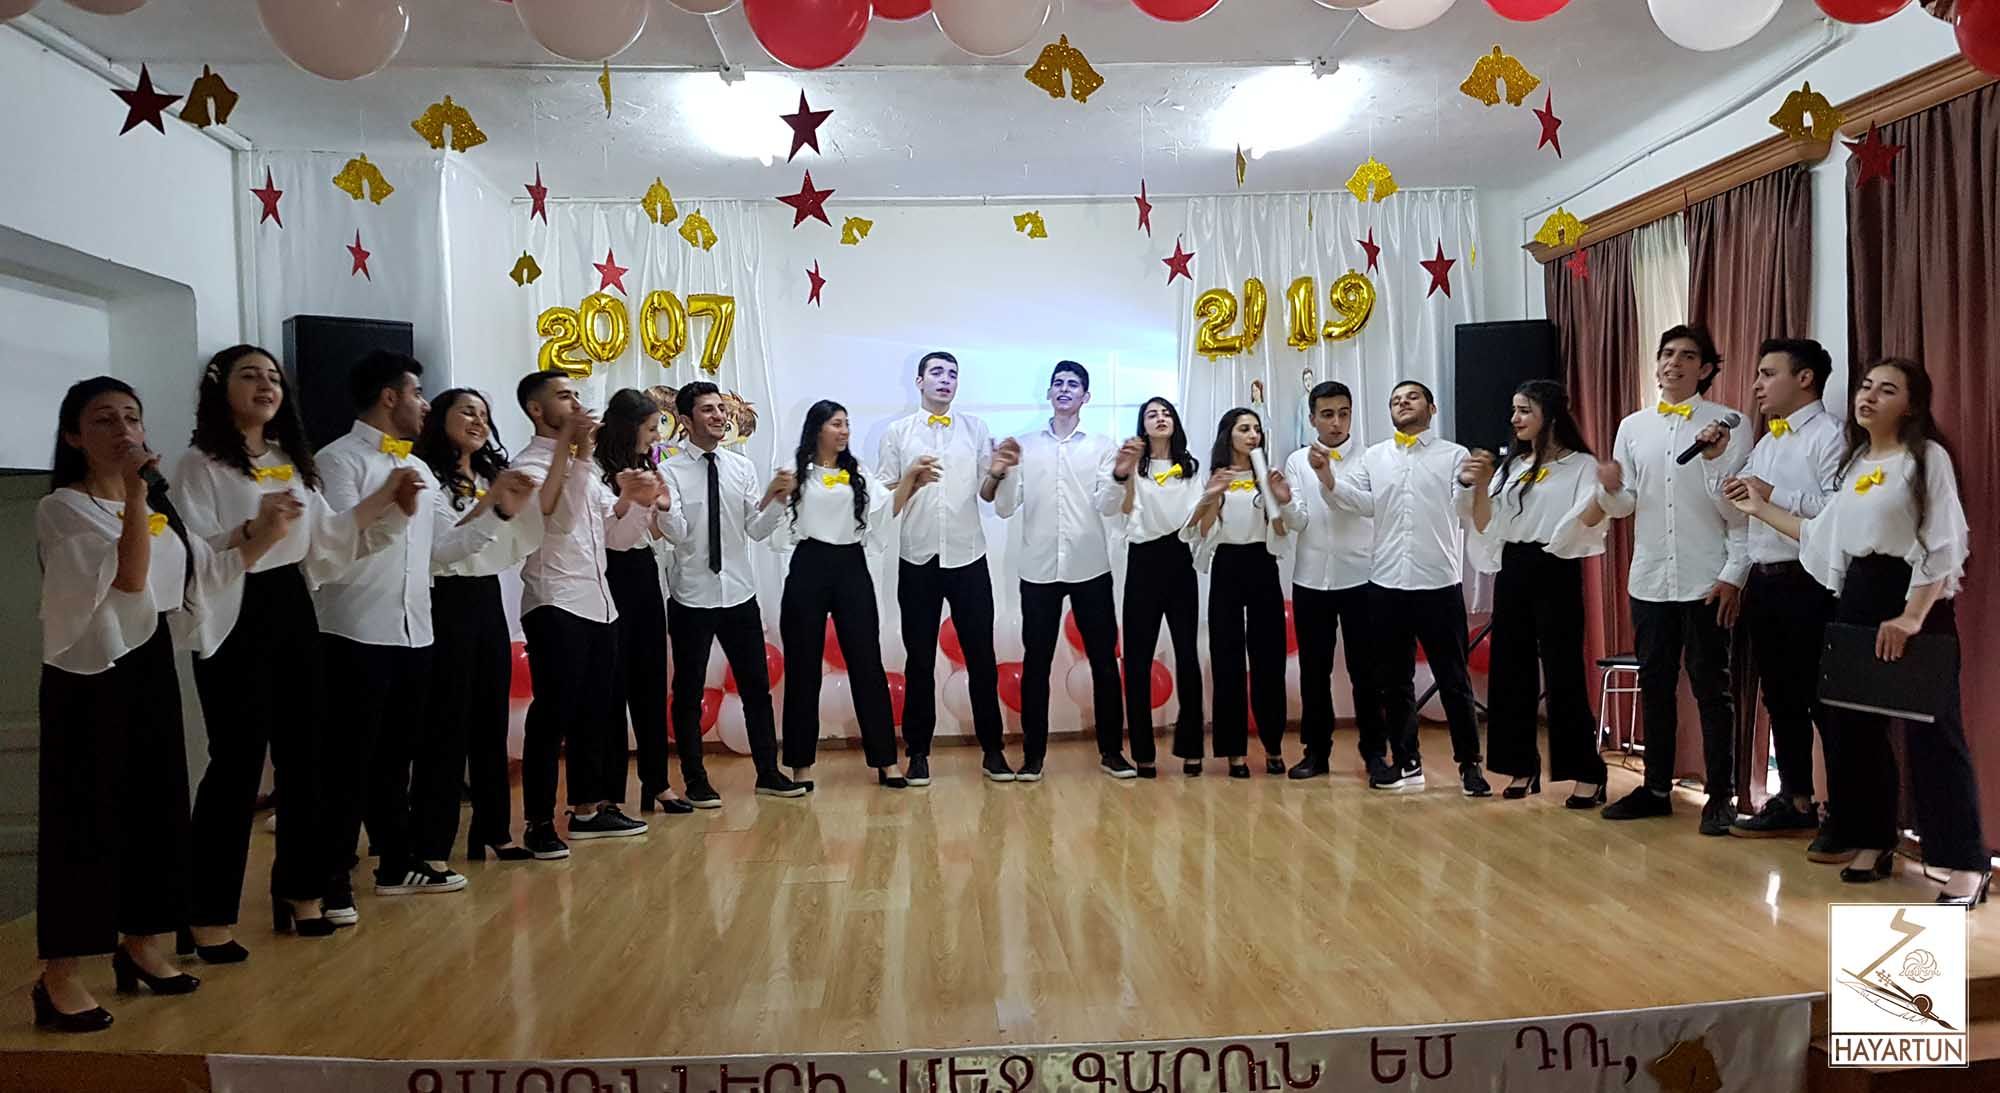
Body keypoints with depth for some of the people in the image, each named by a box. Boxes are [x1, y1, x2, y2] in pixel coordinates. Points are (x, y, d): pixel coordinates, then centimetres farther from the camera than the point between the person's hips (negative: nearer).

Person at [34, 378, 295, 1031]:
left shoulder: (160, 504, 12)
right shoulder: (62, 508, -11)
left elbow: (205, 575, 16)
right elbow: (128, 578, -23)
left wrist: (265, 537, 5)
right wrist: (134, 495, -29)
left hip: (150, 667, 7)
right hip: (87, 675, -7)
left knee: (157, 804, 12)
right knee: (86, 816, -3)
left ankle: (140, 944, 28)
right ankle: (58, 976, 8)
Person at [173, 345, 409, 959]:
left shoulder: (292, 461, 14)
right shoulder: (200, 465, -7)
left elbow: (328, 539, 14)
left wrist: (384, 499, 4)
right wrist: (255, 527, -32)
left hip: (293, 612, 7)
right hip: (235, 622, -7)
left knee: (305, 755, 9)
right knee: (238, 764, -5)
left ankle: (300, 891, 22)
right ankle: (208, 918, 6)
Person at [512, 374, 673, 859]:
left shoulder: (585, 466, 19)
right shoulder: (530, 464, -5)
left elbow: (616, 537, 16)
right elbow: (560, 517, -22)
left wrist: (639, 501, -2)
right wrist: (579, 452, -21)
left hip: (598, 603, 8)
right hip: (555, 605, -8)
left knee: (599, 710, 12)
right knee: (554, 713, -7)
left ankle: (589, 809, 23)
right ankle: (539, 823, 1)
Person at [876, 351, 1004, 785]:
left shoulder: (975, 429, 8)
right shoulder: (898, 433, 4)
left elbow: (988, 492, 5)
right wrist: (912, 478, -17)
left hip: (968, 557, 1)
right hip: (918, 560, -1)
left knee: (981, 656, 5)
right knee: (920, 660, 7)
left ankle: (992, 747, 16)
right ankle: (918, 753, 16)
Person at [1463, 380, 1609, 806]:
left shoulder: (1581, 465, -3)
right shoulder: (1511, 466, 14)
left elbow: (1588, 519, -17)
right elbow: (1484, 525, 9)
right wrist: (1481, 484, -7)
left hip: (1556, 572, -6)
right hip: (1513, 571, 6)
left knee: (1563, 673, -5)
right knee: (1511, 670, 7)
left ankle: (1587, 774, 4)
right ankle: (1522, 767, 18)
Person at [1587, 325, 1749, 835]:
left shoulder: (1728, 424, -3)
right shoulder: (1633, 426, 8)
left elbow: (1742, 506, -7)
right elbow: (1623, 506, 8)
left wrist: (1734, 574, -14)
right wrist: (1610, 489, -13)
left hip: (1707, 582, -4)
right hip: (1649, 579, 4)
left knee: (1711, 690, 3)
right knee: (1655, 686, 12)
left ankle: (1721, 796, 14)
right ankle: (1657, 788, 22)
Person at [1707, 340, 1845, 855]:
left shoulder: (1829, 435, -10)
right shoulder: (1767, 441, 17)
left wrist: (1775, 495, -19)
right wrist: (1712, 460, 5)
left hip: (1808, 585, -8)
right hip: (1763, 582, 8)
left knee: (1824, 700, -1)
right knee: (1779, 697, 14)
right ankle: (1795, 801, 26)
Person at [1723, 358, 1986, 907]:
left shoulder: (1928, 457, -7)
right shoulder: (1853, 461, 14)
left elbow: (1942, 547, -14)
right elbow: (1825, 536, 15)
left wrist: (1911, 619, -21)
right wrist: (1763, 509, 18)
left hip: (1914, 598, -7)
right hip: (1857, 598, 7)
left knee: (1930, 729, -6)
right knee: (1856, 723, 9)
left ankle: (1967, 862, 2)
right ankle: (1874, 841, 21)